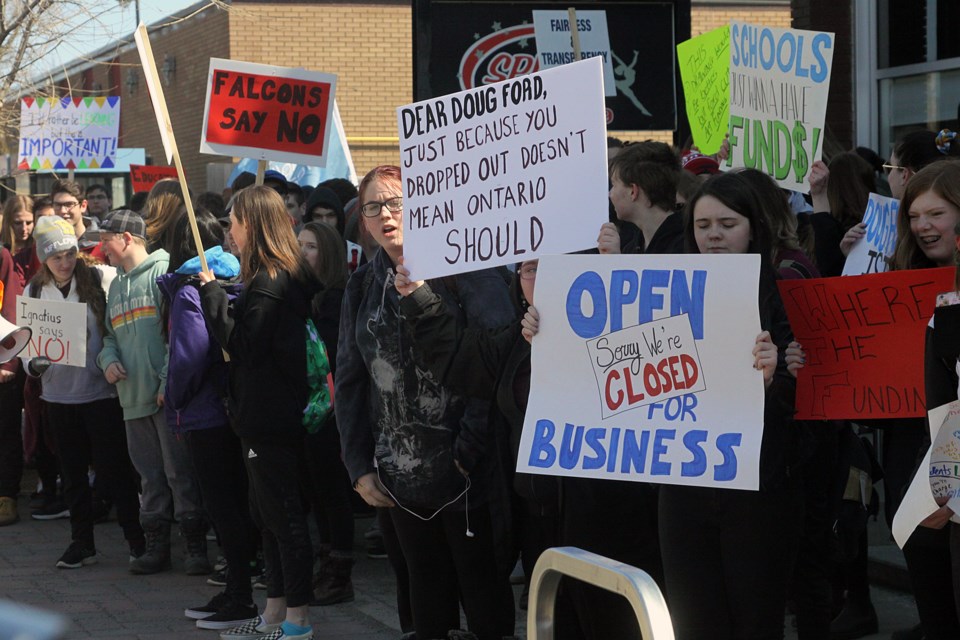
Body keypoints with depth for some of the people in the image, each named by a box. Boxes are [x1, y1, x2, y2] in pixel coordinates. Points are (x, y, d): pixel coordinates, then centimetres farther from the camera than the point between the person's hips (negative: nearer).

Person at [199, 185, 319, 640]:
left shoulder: (269, 282, -17)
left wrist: (212, 295, -10)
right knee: (267, 515, 15)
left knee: (283, 516, -4)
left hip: (269, 417, -10)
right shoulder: (287, 276, 13)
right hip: (270, 414, 10)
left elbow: (243, 345, -17)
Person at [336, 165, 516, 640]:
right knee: (428, 598, 13)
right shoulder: (363, 287, 11)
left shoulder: (466, 268, -7)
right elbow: (349, 382, 13)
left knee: (486, 600, 2)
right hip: (401, 476, 5)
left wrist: (469, 453, -16)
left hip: (467, 476, -5)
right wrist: (359, 466, 6)